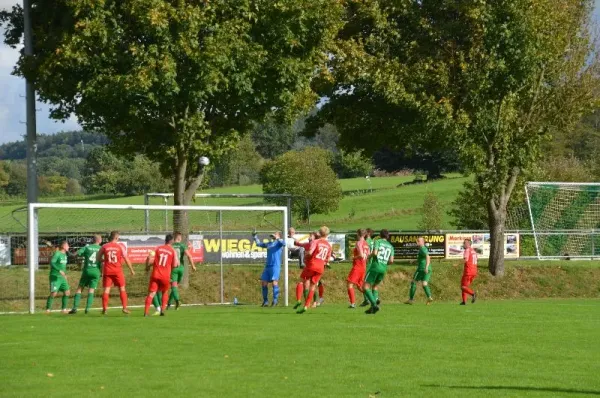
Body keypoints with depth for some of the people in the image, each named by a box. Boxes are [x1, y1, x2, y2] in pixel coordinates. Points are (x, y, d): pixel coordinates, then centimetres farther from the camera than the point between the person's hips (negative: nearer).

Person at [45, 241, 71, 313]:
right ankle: (48, 309, -5)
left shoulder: (64, 254, 13)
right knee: (54, 293, -14)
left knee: (67, 292, 2)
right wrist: (59, 270, -32)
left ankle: (64, 309, 11)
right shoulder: (57, 254, -12)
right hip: (55, 276, -8)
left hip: (62, 277, 8)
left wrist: (65, 274, 26)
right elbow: (52, 262, -24)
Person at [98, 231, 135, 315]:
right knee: (122, 289, 10)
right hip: (118, 271, -1)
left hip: (107, 271, 1)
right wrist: (131, 270, 8)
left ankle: (104, 309, -3)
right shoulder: (120, 247, -4)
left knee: (106, 290, 3)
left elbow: (98, 258, 4)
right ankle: (124, 308, 6)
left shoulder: (104, 247, 0)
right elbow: (126, 259, -1)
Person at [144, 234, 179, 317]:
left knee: (151, 293, -4)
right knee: (165, 293, 22)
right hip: (165, 276, -1)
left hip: (155, 275, 1)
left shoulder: (158, 248, 7)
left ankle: (146, 312, -17)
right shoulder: (173, 251, 2)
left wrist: (147, 267, 15)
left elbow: (149, 259, -2)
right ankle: (162, 310, 11)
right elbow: (175, 265, -2)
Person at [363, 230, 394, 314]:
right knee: (375, 286, 26)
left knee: (366, 287, -4)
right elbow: (391, 260, 5)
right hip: (383, 269, 5)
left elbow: (375, 253, -15)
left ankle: (374, 304, -22)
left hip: (375, 267, -5)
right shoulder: (390, 246, 15)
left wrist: (369, 255, 5)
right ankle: (375, 299, 4)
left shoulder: (377, 242, 2)